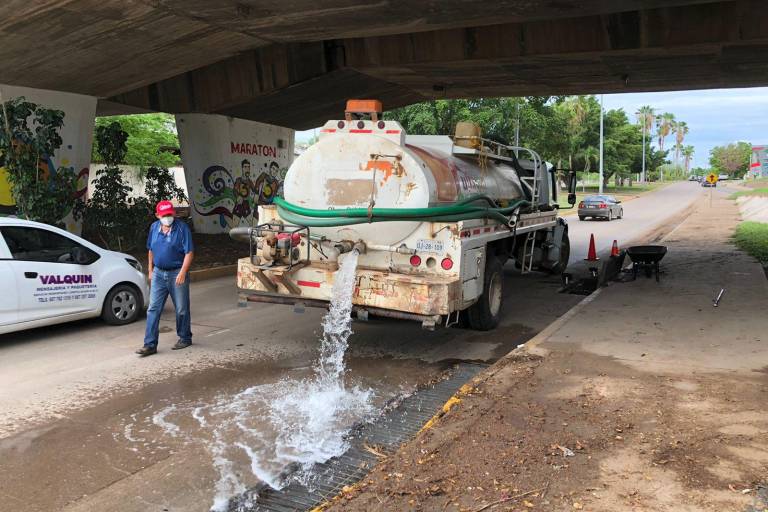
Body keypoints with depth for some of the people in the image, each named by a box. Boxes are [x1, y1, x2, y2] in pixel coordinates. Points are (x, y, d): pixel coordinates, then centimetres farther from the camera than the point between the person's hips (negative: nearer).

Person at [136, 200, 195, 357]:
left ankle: (185, 338, 25)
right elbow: (151, 250, 17)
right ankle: (150, 344, 2)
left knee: (181, 309, 7)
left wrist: (182, 273, -21)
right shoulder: (154, 227, 5)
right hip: (158, 273, 5)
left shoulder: (182, 228, -12)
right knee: (153, 309, 0)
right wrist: (150, 270, 14)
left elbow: (189, 253, -15)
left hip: (177, 274, -4)